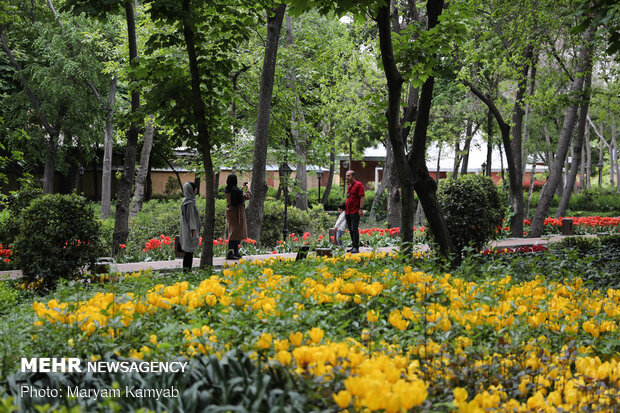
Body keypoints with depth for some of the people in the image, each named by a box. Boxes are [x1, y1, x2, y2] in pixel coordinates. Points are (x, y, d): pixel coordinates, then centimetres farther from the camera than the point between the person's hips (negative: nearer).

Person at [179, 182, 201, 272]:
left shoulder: (186, 200, 12)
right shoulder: (190, 203, -17)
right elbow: (191, 217, -19)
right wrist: (194, 230, -19)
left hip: (187, 229, 10)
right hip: (190, 230, -10)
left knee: (189, 251, 12)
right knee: (189, 250, -6)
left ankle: (188, 269, 15)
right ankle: (186, 269, -3)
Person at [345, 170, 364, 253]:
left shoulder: (358, 185, -6)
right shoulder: (349, 186, 20)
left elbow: (362, 197, -12)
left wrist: (361, 209, -18)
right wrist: (344, 205, 20)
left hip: (355, 212, -9)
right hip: (348, 212, 9)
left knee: (354, 229, -12)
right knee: (351, 230, 9)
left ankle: (356, 248, -12)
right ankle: (353, 246, 15)